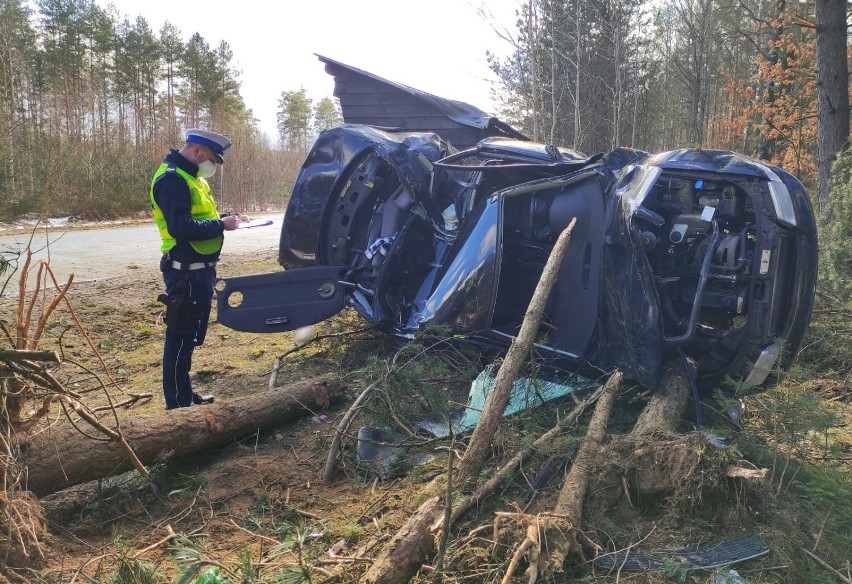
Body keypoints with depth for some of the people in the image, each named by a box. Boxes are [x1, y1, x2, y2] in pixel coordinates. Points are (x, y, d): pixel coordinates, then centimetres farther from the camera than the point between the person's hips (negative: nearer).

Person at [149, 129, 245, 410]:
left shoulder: (191, 176, 16)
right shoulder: (172, 179, -16)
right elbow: (180, 227, -26)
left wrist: (221, 220, 4)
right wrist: (221, 225, -19)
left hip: (199, 269, 10)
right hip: (186, 271, -10)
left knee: (190, 335, 17)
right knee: (180, 337, -3)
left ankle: (185, 395, 28)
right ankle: (178, 404, 6)